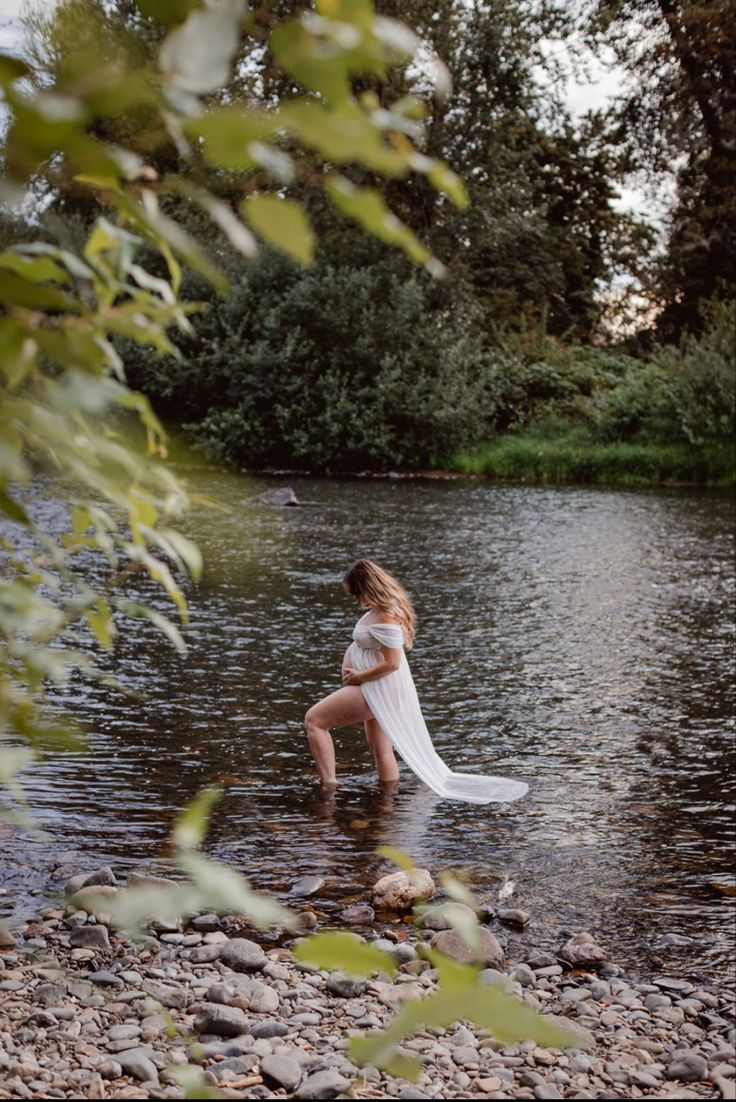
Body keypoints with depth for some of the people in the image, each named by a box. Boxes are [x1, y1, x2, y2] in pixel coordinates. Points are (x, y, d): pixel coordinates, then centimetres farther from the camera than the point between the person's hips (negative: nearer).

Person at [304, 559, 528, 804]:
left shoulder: (385, 619, -27)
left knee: (314, 719, -6)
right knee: (382, 751, 18)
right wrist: (352, 670, 3)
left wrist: (358, 677, -17)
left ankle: (329, 785, -8)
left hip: (377, 690, -10)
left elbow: (391, 663, -28)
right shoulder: (383, 607, 4)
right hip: (379, 689, 10)